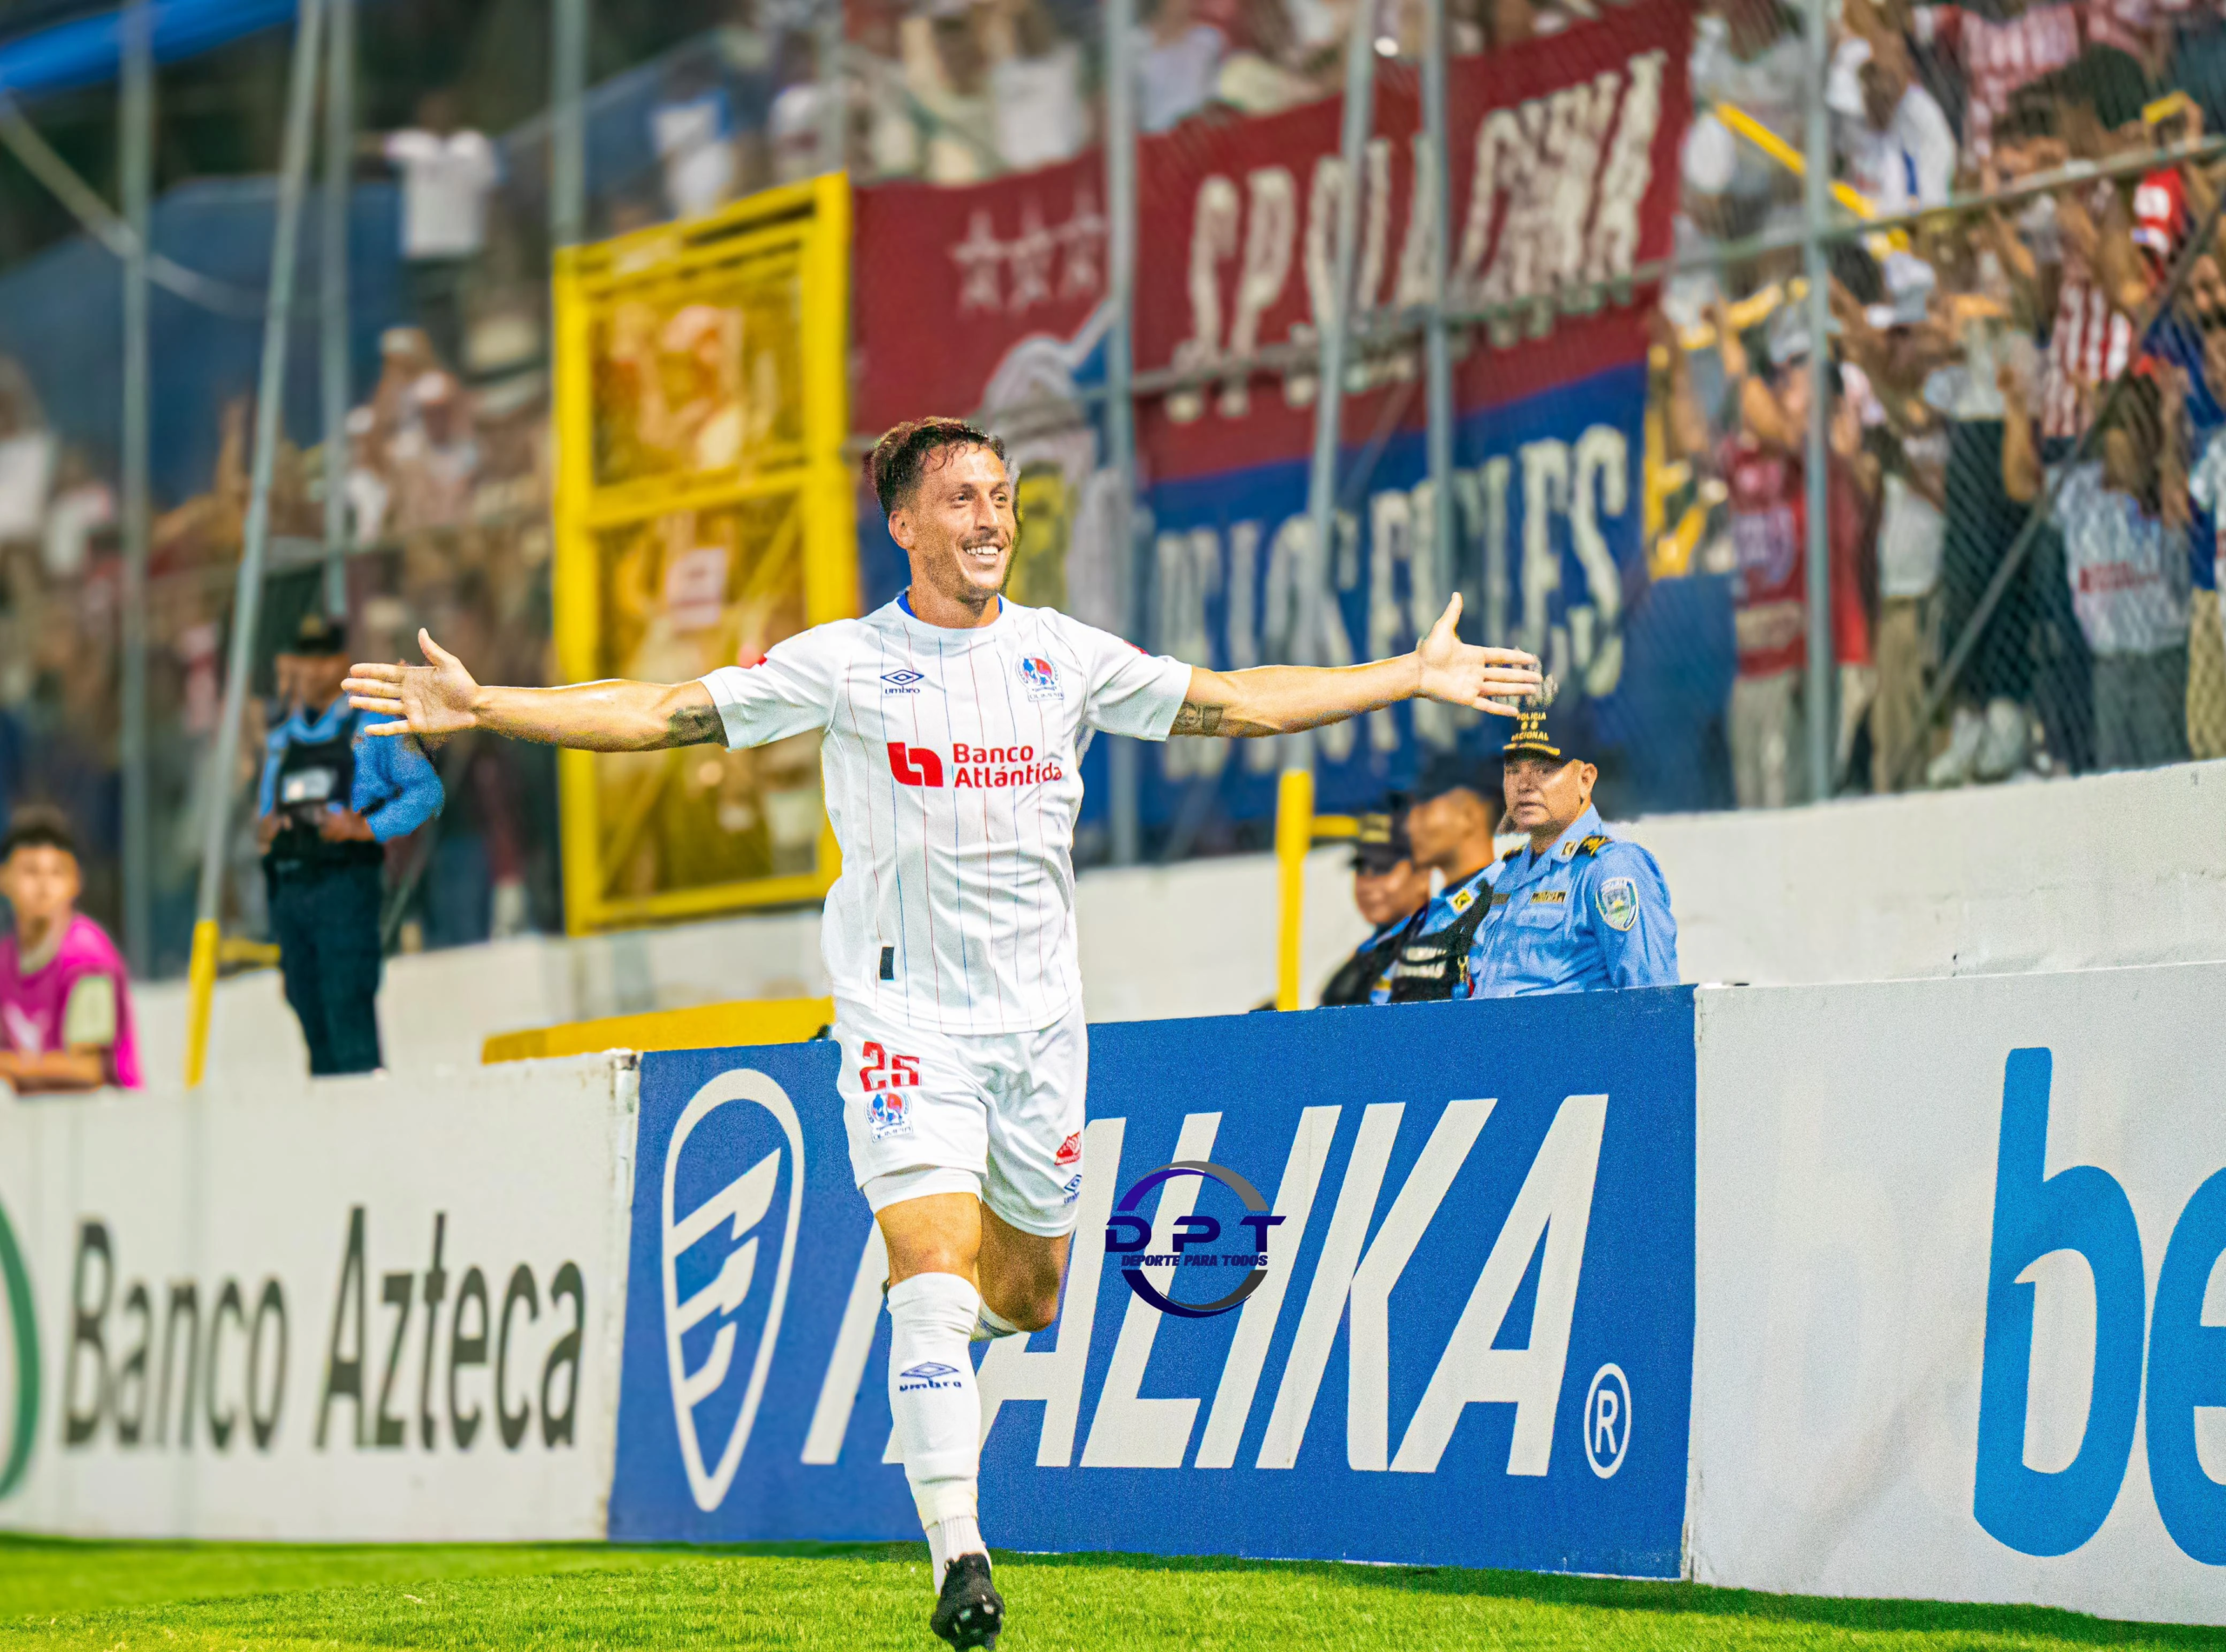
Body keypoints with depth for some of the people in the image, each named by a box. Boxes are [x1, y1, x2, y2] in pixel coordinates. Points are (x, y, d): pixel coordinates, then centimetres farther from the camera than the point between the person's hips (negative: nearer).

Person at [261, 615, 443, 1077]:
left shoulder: (370, 727, 5)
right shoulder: (281, 740, 21)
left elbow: (426, 790, 1)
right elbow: (265, 809, 28)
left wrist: (368, 828, -11)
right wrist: (264, 828, 3)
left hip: (345, 882, -6)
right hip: (289, 888, 6)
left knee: (347, 1004, -14)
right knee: (311, 1014, 3)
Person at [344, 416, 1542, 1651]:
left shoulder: (1064, 657, 4)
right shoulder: (844, 664, -5)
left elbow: (1233, 703, 11)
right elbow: (663, 713, -7)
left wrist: (1415, 678, 9)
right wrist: (481, 707, -16)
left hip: (1039, 1016, 4)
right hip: (905, 1022, -4)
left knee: (1023, 1297, 13)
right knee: (935, 1286, -17)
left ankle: (939, 1315, 49)